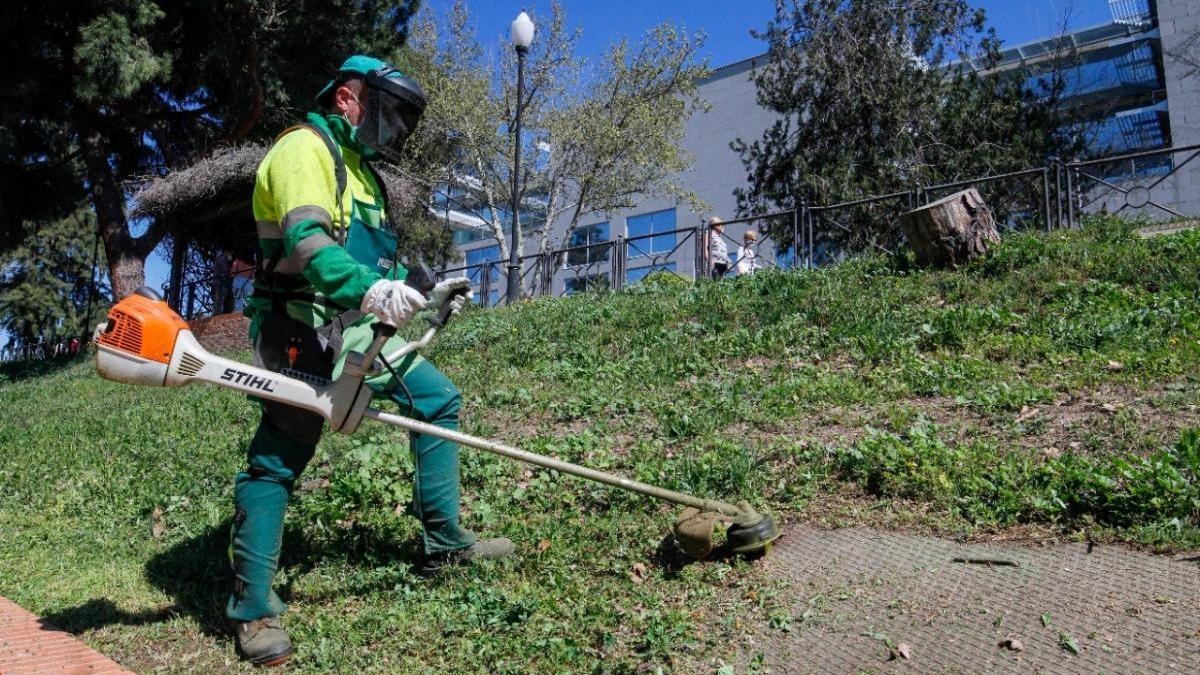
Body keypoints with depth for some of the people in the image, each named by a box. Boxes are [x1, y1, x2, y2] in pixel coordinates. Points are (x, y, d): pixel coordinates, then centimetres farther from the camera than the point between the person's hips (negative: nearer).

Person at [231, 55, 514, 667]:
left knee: (440, 401, 7)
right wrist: (370, 289, -40)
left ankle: (444, 544, 15)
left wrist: (426, 298, 13)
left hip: (357, 333, 10)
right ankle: (252, 608, 8)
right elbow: (306, 241, -25)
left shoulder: (357, 169, 24)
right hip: (304, 334, -9)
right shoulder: (304, 147, -6)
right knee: (276, 463, -4)